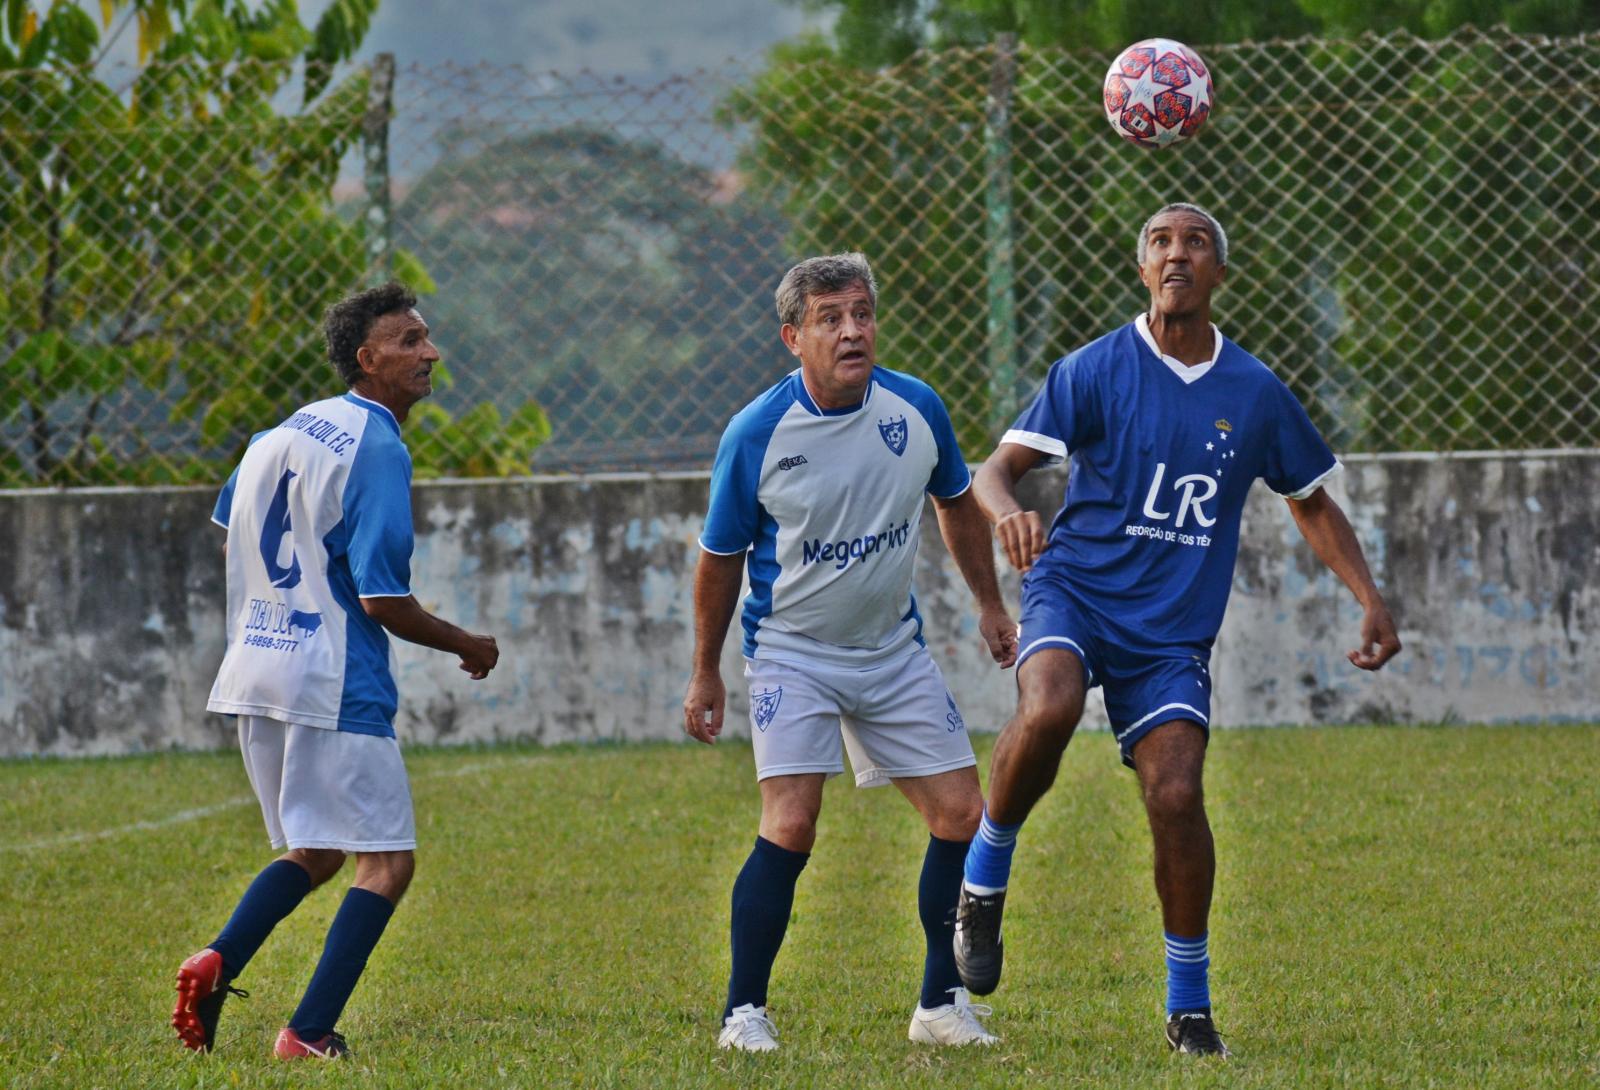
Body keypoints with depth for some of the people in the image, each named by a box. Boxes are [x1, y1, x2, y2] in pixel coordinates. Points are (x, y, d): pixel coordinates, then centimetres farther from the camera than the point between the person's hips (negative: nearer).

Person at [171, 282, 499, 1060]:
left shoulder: (287, 431, 11)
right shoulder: (377, 450, -15)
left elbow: (229, 521, 27)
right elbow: (383, 600, -17)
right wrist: (467, 647, -1)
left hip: (256, 674, 8)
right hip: (336, 688, -8)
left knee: (313, 853, 21)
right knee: (388, 862, -2)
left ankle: (218, 963, -1)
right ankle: (308, 1036, -11)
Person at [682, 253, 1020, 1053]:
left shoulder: (916, 409, -7)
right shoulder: (756, 436, -16)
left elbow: (957, 505, 13)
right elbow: (720, 558, -3)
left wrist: (990, 606, 16)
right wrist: (706, 673, 4)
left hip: (895, 649, 4)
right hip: (792, 651, -4)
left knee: (961, 816, 1)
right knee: (790, 826, -18)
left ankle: (941, 1003, 15)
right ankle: (743, 1014, -6)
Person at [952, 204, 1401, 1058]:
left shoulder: (1255, 394, 5)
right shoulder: (1095, 371, -3)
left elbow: (1311, 504, 19)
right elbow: (997, 469, -8)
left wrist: (1368, 598, 6)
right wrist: (1007, 511, -32)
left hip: (1172, 631, 2)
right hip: (1074, 587, -2)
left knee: (1175, 795, -13)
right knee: (1048, 708, -34)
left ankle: (1189, 1005, 4)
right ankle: (983, 880, -10)